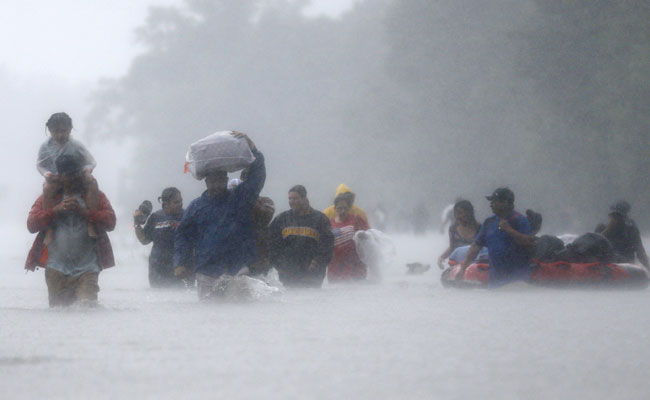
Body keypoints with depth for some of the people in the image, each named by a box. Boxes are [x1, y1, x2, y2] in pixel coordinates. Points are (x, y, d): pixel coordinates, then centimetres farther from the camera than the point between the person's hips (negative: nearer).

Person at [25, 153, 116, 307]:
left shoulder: (95, 196, 12)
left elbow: (110, 222, -1)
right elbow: (31, 224, 0)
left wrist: (84, 211, -13)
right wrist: (57, 209, -11)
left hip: (87, 269, -1)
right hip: (57, 269, 1)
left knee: (87, 305, -18)